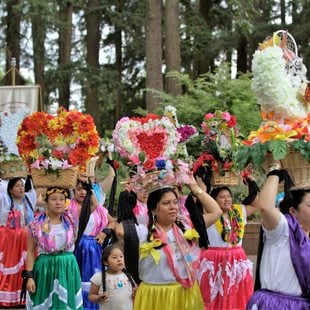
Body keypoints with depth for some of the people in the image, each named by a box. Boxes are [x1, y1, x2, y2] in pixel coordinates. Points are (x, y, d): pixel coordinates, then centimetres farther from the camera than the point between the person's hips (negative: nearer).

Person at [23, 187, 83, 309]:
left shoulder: (71, 219, 3)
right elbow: (31, 251, -3)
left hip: (68, 267, 2)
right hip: (45, 268, -2)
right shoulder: (37, 224, -5)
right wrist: (29, 276, -8)